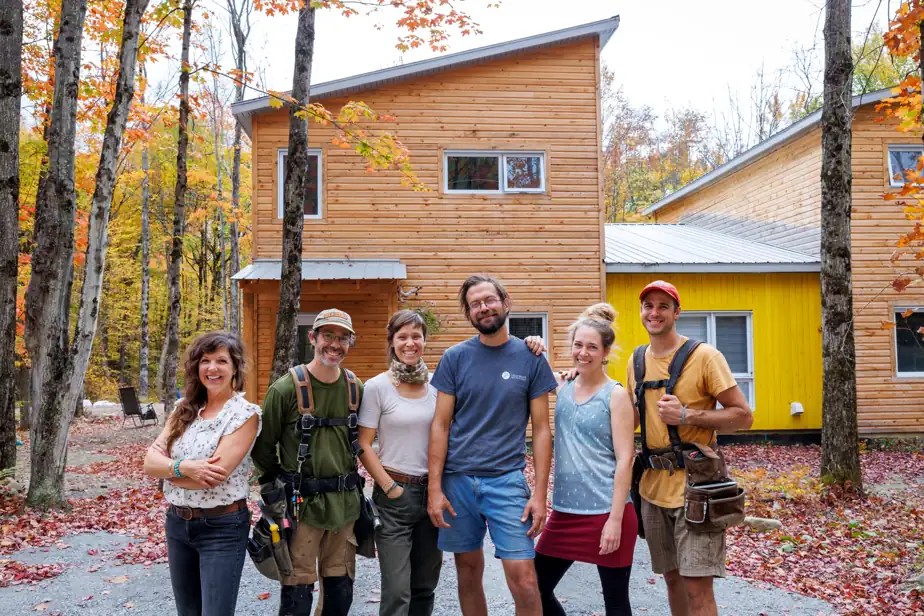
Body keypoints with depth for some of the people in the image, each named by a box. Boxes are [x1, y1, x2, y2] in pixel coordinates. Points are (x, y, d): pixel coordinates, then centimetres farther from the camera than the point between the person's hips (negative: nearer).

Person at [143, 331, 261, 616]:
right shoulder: (184, 409, 4)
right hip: (177, 522, 6)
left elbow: (215, 476, -22)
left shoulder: (245, 413, -14)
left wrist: (165, 469, -8)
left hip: (222, 528, -6)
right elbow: (149, 462, -4)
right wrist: (184, 467, -23)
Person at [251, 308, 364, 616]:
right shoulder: (286, 388, -10)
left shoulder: (356, 388, 3)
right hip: (301, 503, -4)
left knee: (341, 587, 14)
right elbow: (263, 447, -2)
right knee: (298, 590, 2)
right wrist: (280, 489, 2)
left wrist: (350, 482, 13)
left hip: (345, 503, 4)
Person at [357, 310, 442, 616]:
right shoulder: (376, 387, -6)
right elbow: (364, 446, -6)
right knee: (397, 590, -2)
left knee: (425, 586, 13)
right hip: (395, 493, -3)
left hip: (433, 491, 4)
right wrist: (390, 487, -10)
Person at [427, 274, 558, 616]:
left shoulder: (530, 358, 1)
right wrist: (434, 489, -4)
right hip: (458, 479, 2)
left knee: (523, 579, -7)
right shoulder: (455, 357, 2)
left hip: (507, 480, -1)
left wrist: (540, 493, -4)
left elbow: (541, 429, 2)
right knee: (468, 572, 12)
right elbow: (440, 425, 3)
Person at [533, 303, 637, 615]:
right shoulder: (562, 387, 6)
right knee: (537, 588, 11)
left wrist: (615, 519, -16)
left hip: (607, 512, -5)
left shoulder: (615, 394, -8)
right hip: (565, 511, 5)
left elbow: (624, 460, -11)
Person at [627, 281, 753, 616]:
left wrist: (687, 416, -20)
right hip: (653, 486, 6)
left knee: (698, 586, -6)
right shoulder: (636, 361, 8)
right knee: (672, 578, 17)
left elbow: (743, 416, -10)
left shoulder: (704, 356, -9)